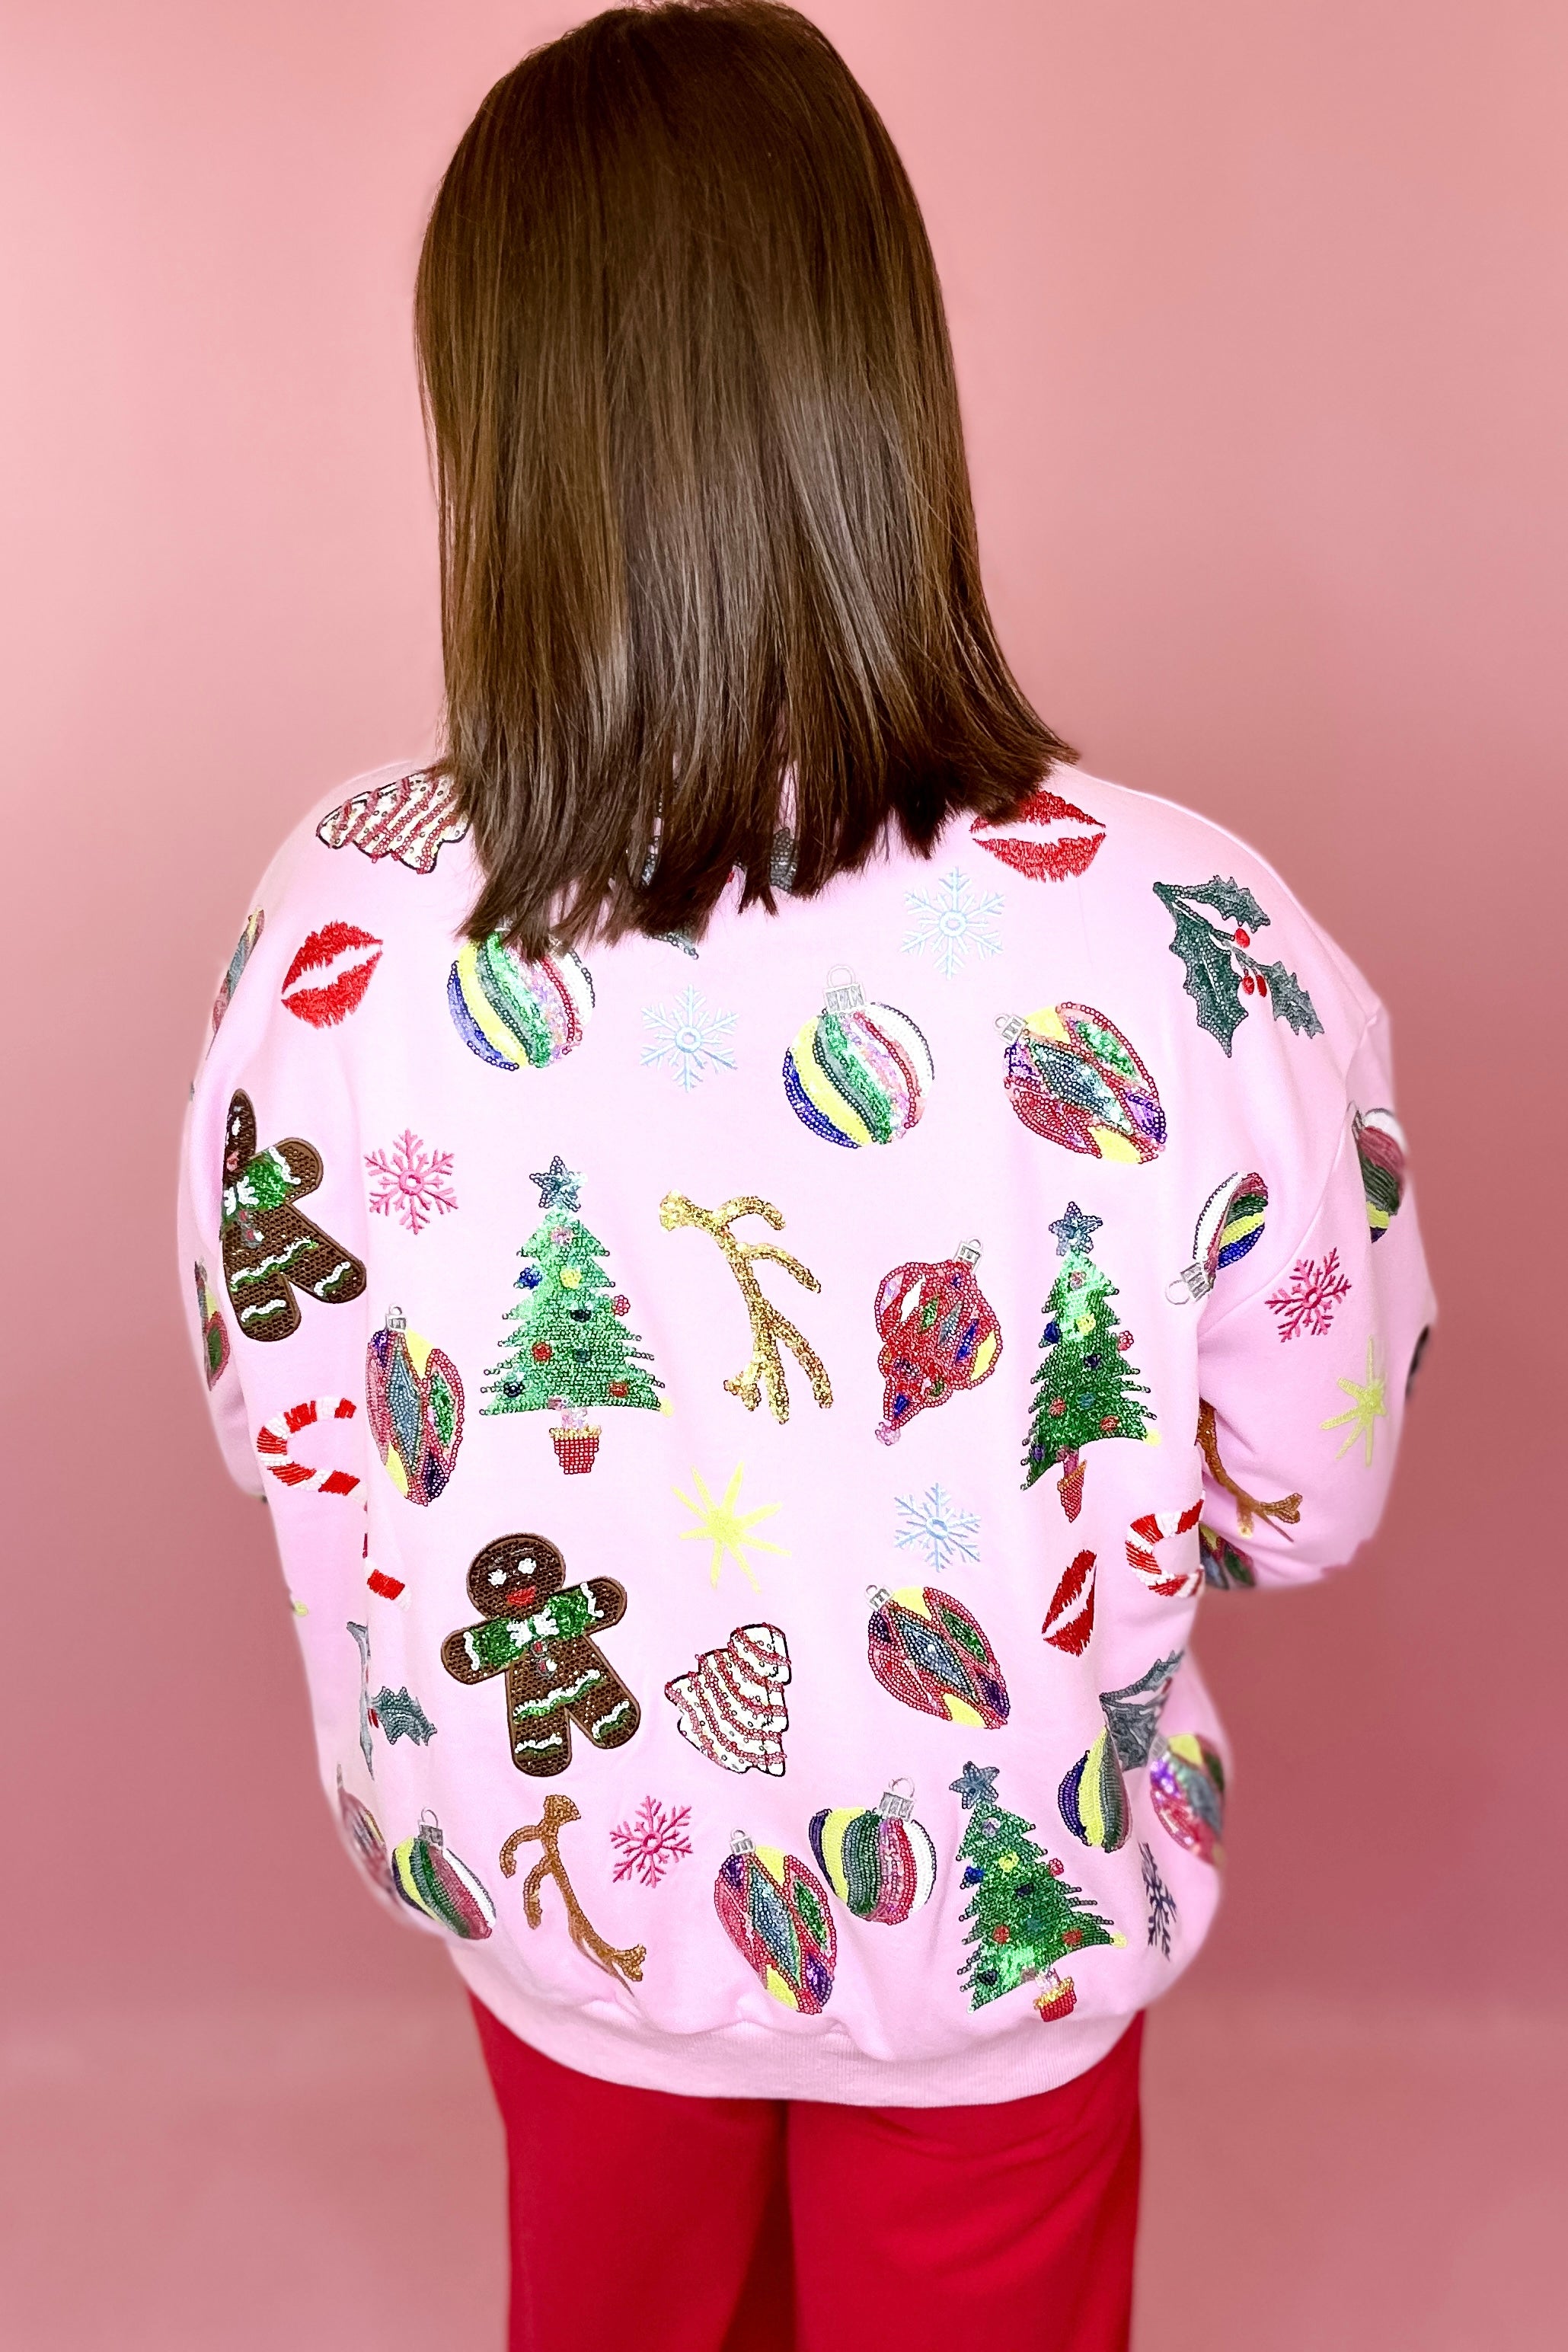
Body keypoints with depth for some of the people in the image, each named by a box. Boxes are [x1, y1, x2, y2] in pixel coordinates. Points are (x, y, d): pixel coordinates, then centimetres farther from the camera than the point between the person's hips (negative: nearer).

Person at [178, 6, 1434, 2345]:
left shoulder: (339, 930, -25)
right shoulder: (1184, 948, -30)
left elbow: (286, 1424, -9)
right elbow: (1305, 1501, -15)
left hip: (551, 1878, 2)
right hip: (1004, 1922, 0)